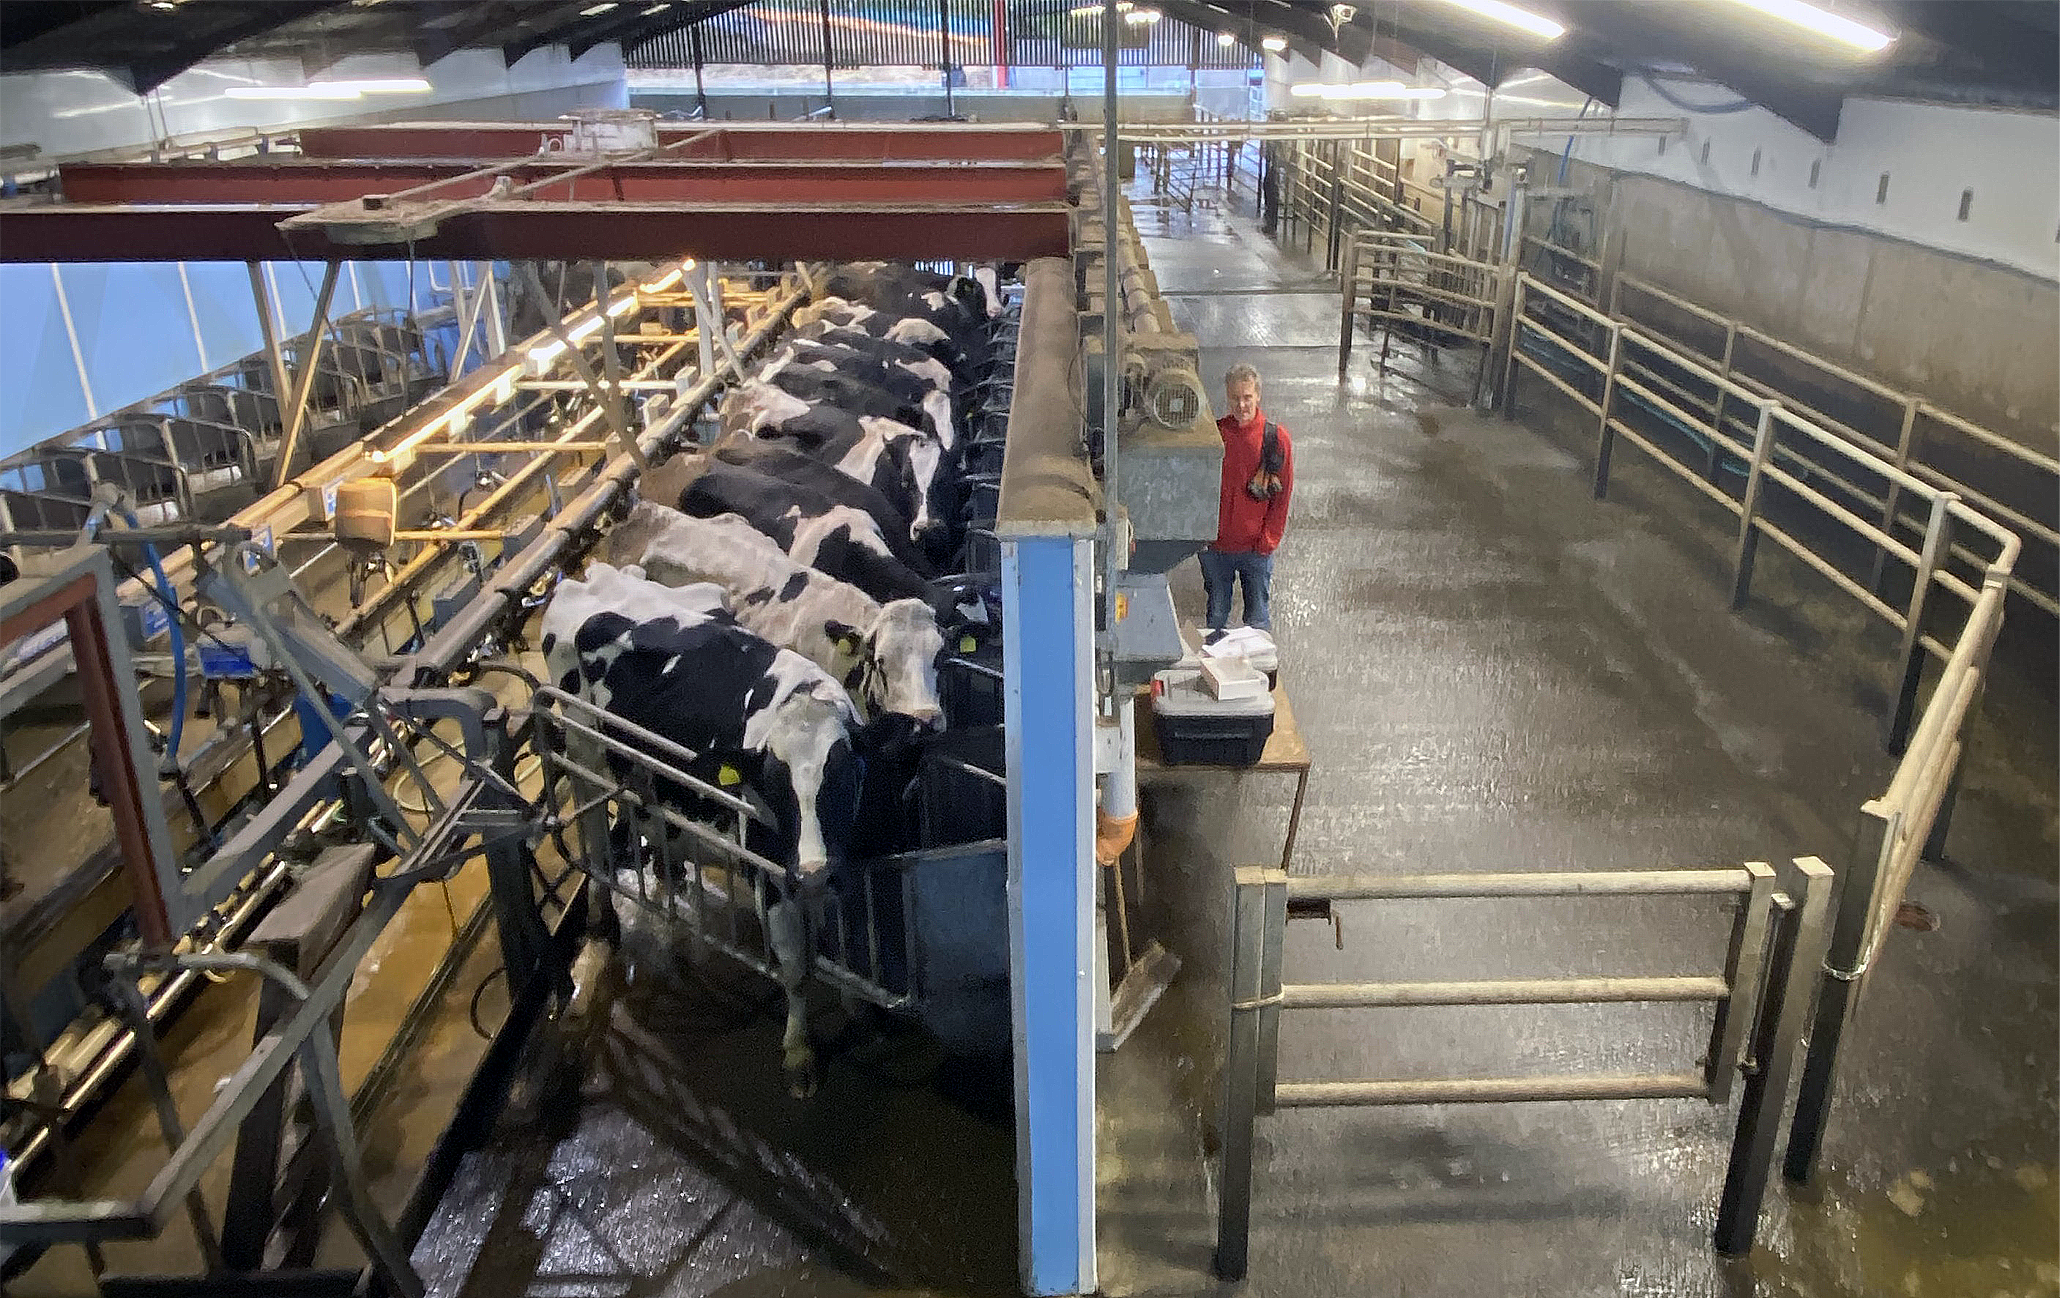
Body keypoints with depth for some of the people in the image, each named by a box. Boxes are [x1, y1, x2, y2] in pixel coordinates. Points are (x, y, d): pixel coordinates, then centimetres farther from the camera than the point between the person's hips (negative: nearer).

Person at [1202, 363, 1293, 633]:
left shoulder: (1276, 438, -8)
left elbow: (1283, 494, -3)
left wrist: (1268, 540, -7)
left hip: (1256, 548, -1)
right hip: (1215, 547, 1)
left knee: (1258, 621, 9)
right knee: (1216, 618, 14)